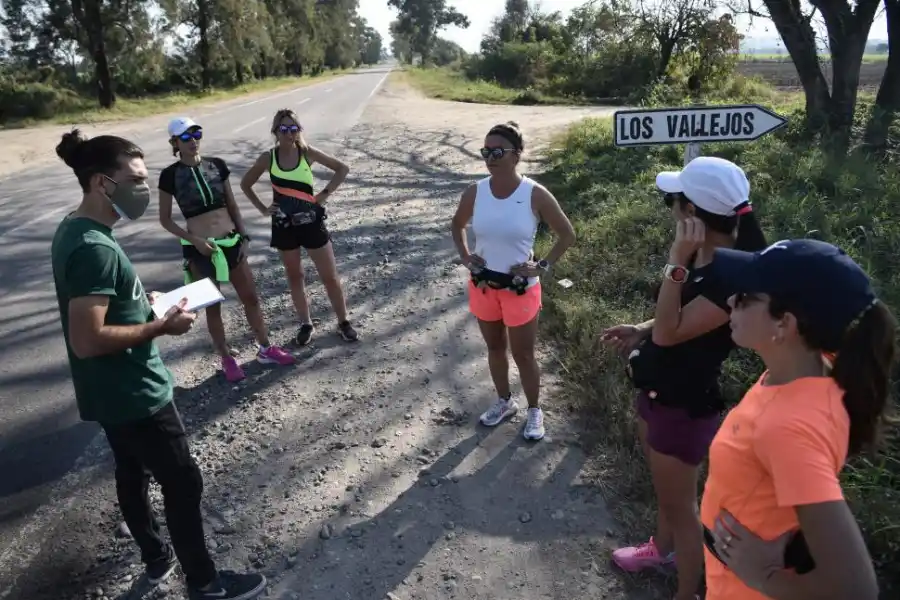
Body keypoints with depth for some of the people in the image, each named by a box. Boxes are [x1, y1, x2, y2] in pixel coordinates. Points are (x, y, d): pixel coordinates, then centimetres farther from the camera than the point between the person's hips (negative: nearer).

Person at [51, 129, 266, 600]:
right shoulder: (95, 248, -28)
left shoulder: (74, 231, 5)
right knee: (183, 483, 4)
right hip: (133, 395, -10)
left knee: (132, 472, 24)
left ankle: (156, 558, 44)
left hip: (113, 392, 10)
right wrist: (162, 326, -22)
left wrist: (145, 302, 7)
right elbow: (87, 340, -31)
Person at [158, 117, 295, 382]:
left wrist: (243, 234, 3)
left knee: (251, 298, 11)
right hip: (200, 248, -3)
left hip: (231, 241, 4)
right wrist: (194, 240, -14)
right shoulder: (170, 175, -7)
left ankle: (265, 349, 27)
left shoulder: (217, 165, 3)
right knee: (213, 306, 9)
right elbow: (165, 219, -3)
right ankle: (227, 359, 24)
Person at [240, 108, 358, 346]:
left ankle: (343, 322, 19)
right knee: (294, 277, 13)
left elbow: (342, 169, -1)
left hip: (311, 222, -1)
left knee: (330, 276, 4)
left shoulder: (308, 153, -8)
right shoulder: (268, 158, -6)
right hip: (284, 226, 2)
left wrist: (326, 193, -8)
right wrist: (262, 208, 0)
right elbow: (245, 184, 8)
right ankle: (306, 324, 28)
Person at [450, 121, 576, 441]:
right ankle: (504, 401, 41)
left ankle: (534, 411, 31)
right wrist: (465, 256, 2)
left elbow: (567, 234, -4)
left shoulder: (535, 195, -16)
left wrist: (544, 266, -10)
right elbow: (457, 225, 15)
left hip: (521, 288, -4)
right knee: (495, 347, 19)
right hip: (483, 285, 4)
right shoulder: (475, 192, -6)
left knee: (523, 354, 9)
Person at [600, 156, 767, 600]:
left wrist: (676, 262, -33)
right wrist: (639, 330, 1)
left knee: (680, 504, 10)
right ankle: (662, 548, 54)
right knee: (663, 486, 29)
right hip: (657, 392, 9)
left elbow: (669, 333, -31)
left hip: (684, 406, -9)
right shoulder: (703, 256, -1)